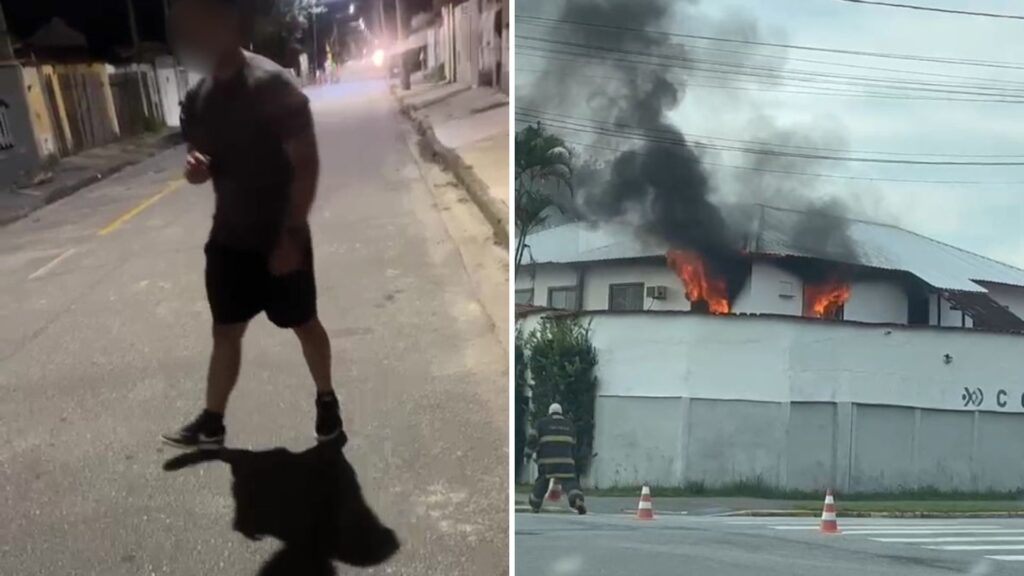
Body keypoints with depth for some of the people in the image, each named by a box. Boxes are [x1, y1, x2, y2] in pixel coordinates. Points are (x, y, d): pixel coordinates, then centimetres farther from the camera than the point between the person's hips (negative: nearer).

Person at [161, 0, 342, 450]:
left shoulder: (274, 85, -18)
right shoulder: (197, 99, 3)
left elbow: (306, 165, -18)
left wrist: (291, 234, -20)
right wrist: (195, 168, -11)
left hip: (279, 236, -6)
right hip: (228, 237, 6)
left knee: (303, 324, 11)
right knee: (225, 331, 13)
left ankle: (327, 402, 31)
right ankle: (211, 423, 25)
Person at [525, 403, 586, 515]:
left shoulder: (542, 423, 8)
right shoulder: (569, 424, 17)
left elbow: (532, 439, -2)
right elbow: (572, 445, 20)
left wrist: (528, 454, 2)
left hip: (546, 459, 0)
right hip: (565, 459, 0)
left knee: (542, 480, 19)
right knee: (570, 481, -5)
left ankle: (535, 505, 28)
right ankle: (577, 500, -32)